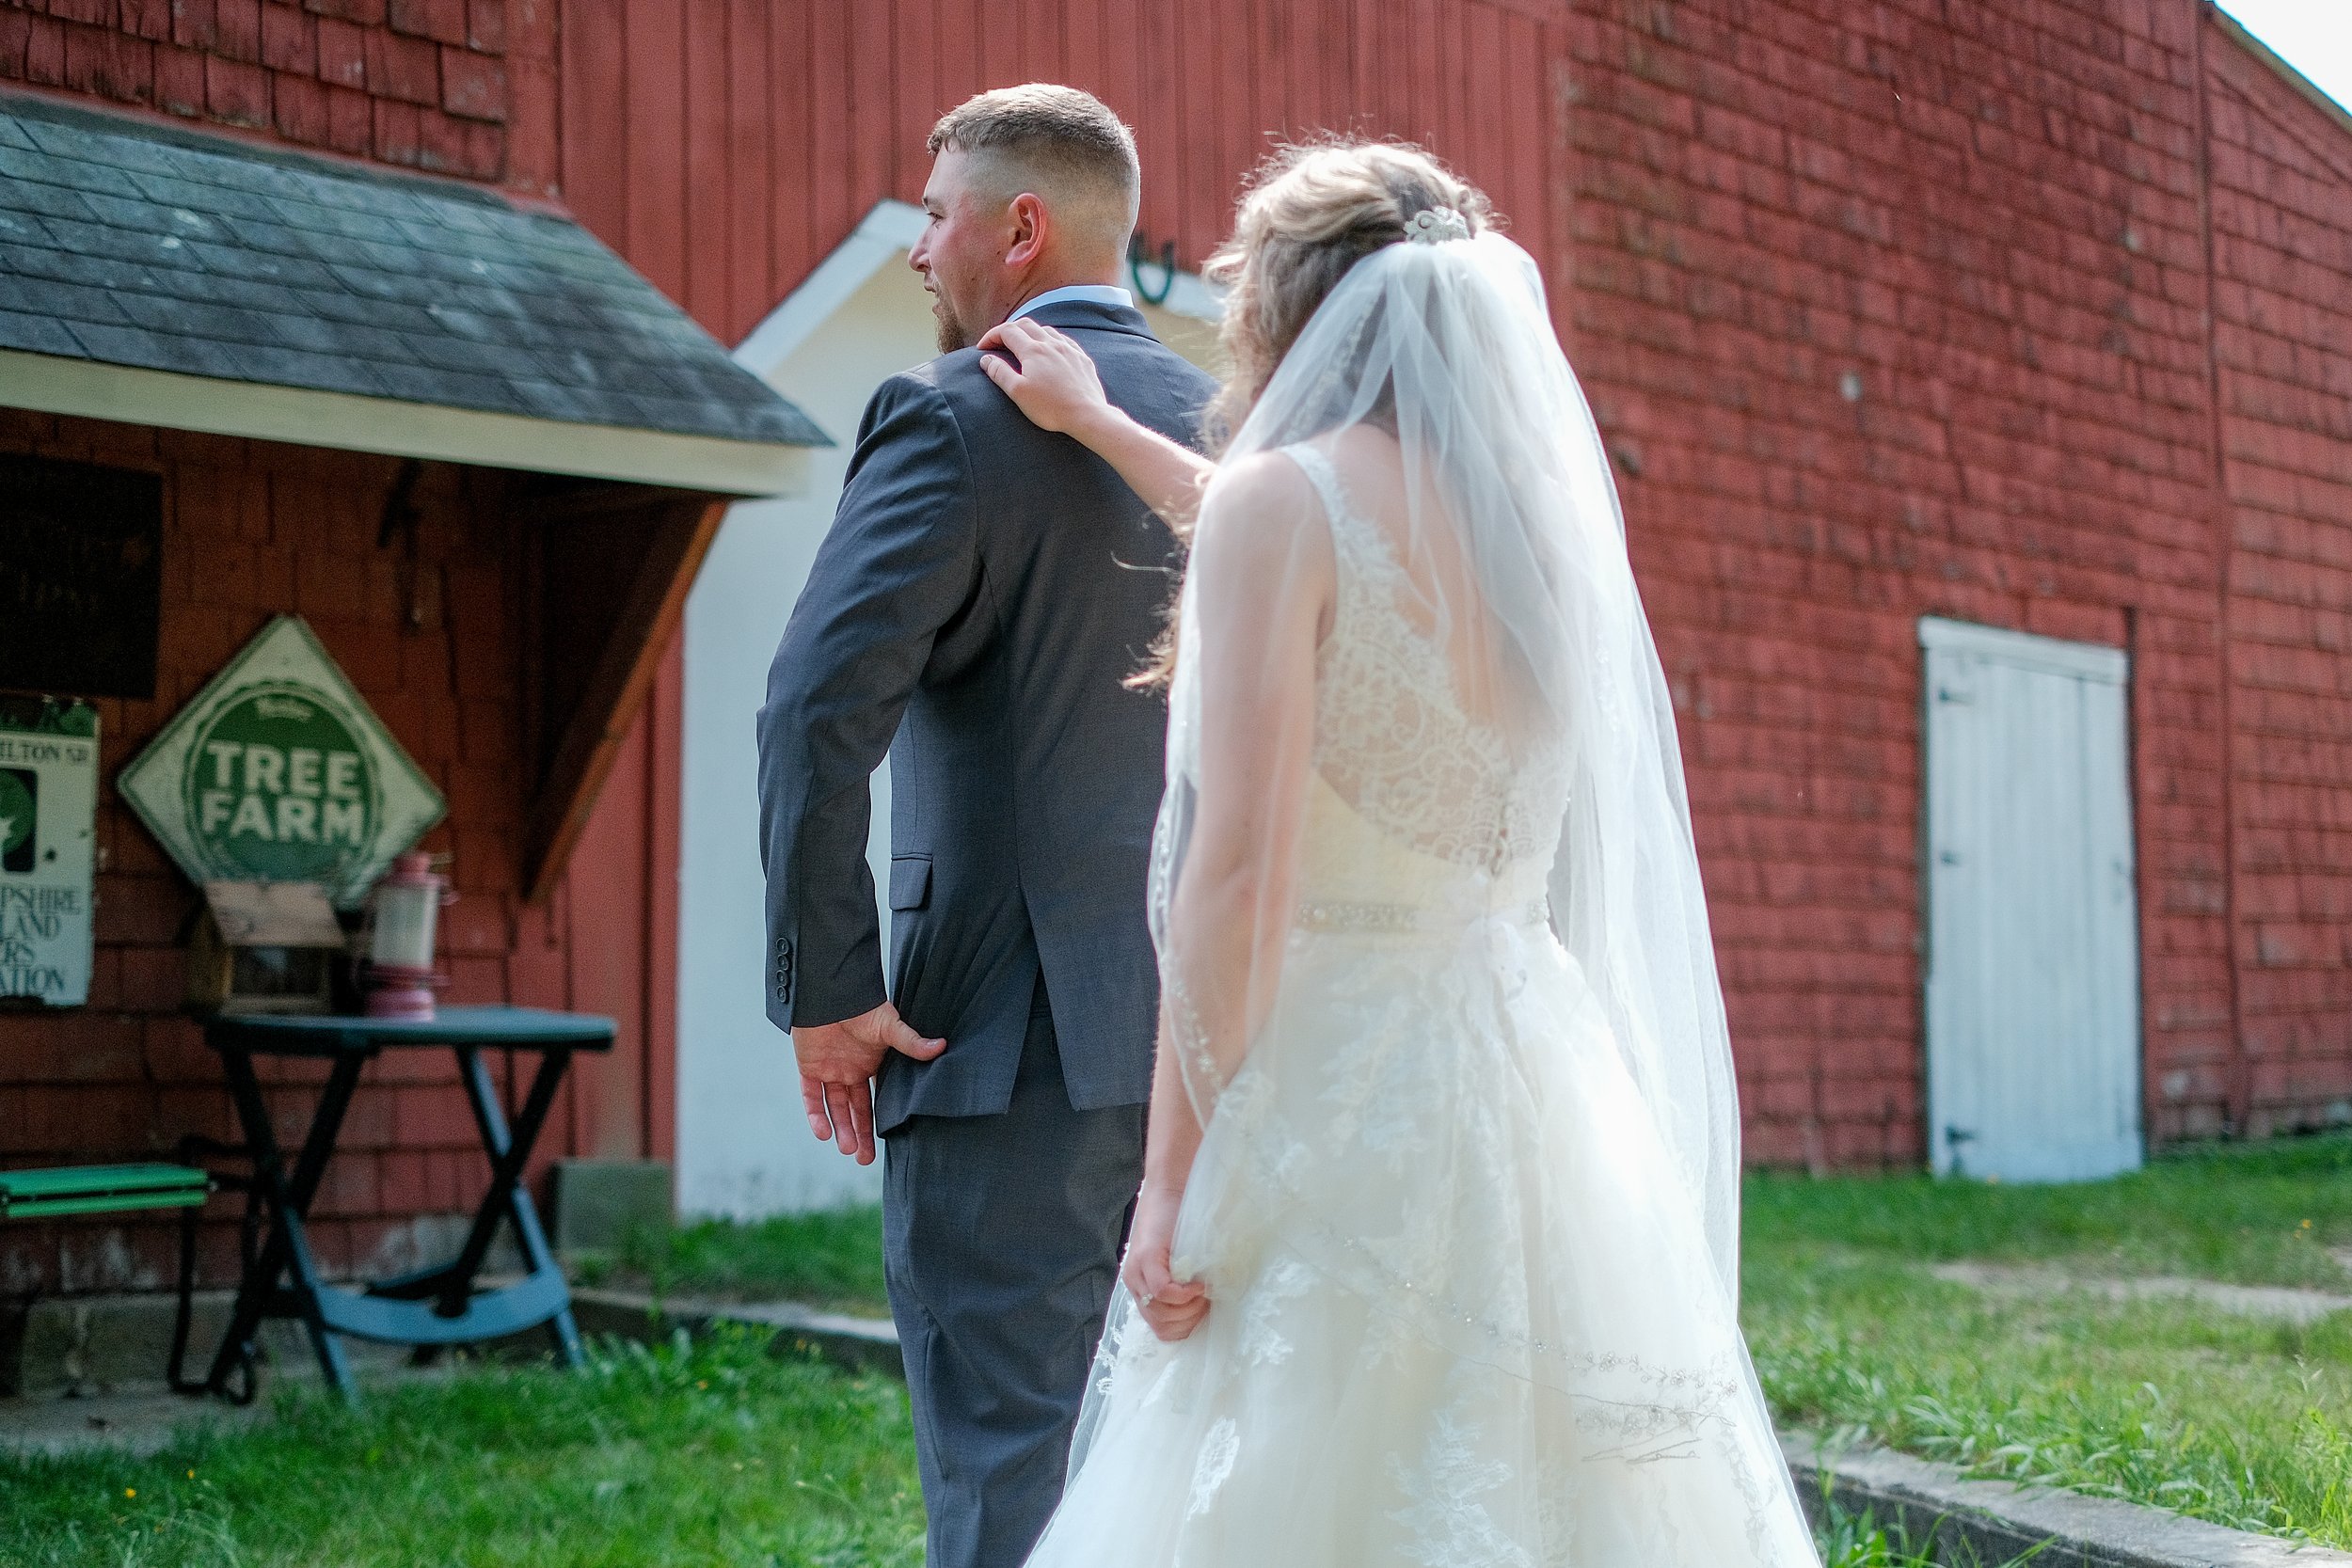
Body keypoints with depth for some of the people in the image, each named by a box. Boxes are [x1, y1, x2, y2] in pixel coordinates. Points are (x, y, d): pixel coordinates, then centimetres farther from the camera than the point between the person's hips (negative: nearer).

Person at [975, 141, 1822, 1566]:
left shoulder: (1284, 499, -9)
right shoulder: (1524, 507, 12)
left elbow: (1239, 873, -16)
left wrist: (1175, 1182, -10)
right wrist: (1098, 422, 44)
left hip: (1338, 1087, -7)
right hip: (1529, 1075, 7)